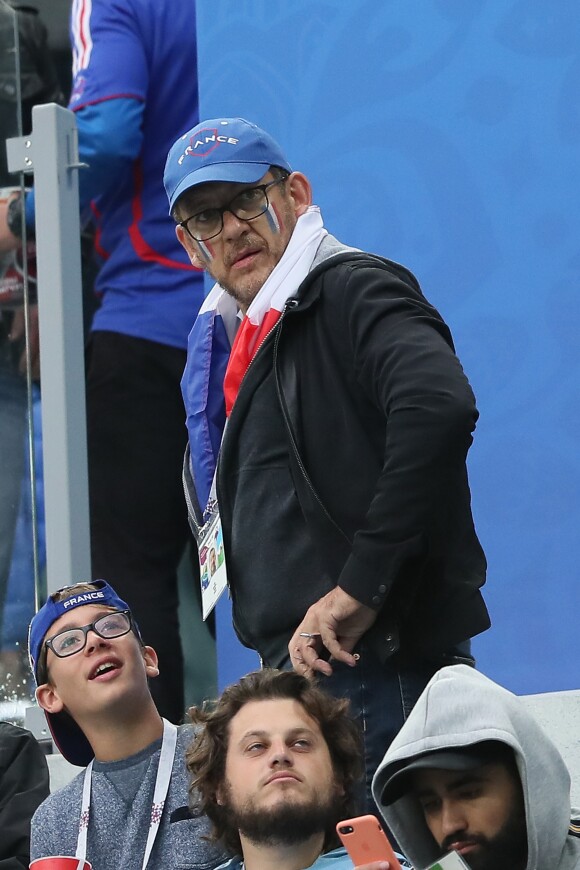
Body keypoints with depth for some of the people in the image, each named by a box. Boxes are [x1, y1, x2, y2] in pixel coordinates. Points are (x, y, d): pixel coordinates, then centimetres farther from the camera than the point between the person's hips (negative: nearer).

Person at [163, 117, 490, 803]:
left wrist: (355, 591, -23)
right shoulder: (245, 347, 23)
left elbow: (438, 407, -26)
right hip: (300, 678, 9)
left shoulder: (354, 291, -6)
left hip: (382, 676, -9)